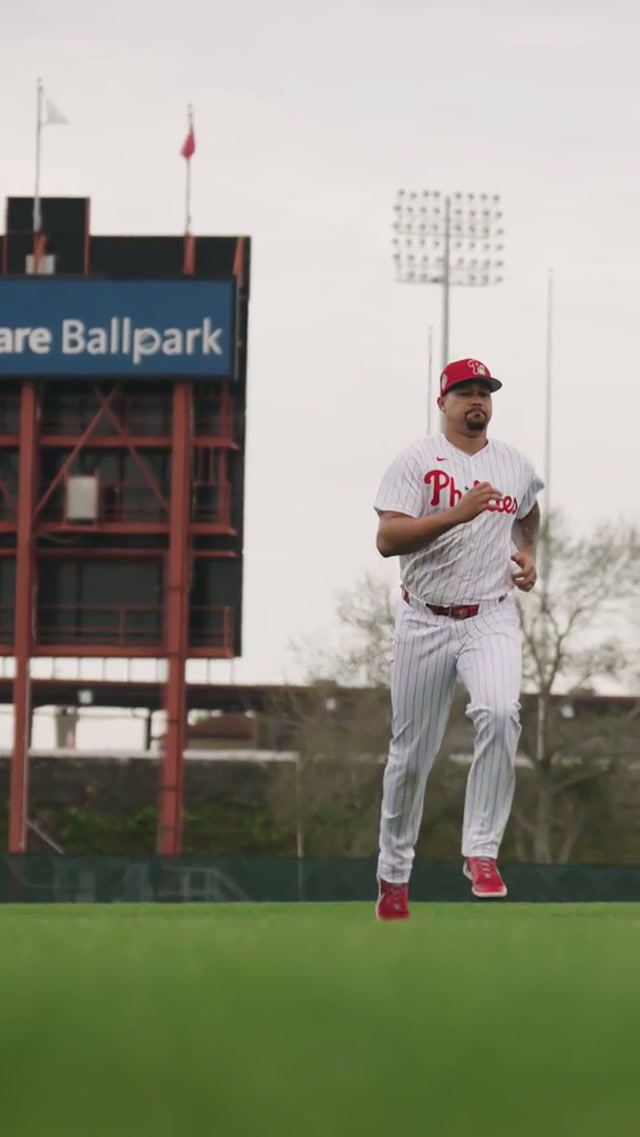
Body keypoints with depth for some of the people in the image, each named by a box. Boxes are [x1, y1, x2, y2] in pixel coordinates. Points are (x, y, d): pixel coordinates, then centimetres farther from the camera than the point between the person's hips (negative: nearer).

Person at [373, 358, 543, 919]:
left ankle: (482, 852, -23)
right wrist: (458, 513, -23)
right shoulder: (416, 461, -3)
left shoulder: (517, 466, 10)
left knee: (499, 714, -27)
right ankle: (394, 873, 21)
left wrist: (528, 552, 13)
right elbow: (387, 539, -15)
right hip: (425, 621, -1)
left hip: (491, 619, 1)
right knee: (412, 752, 4)